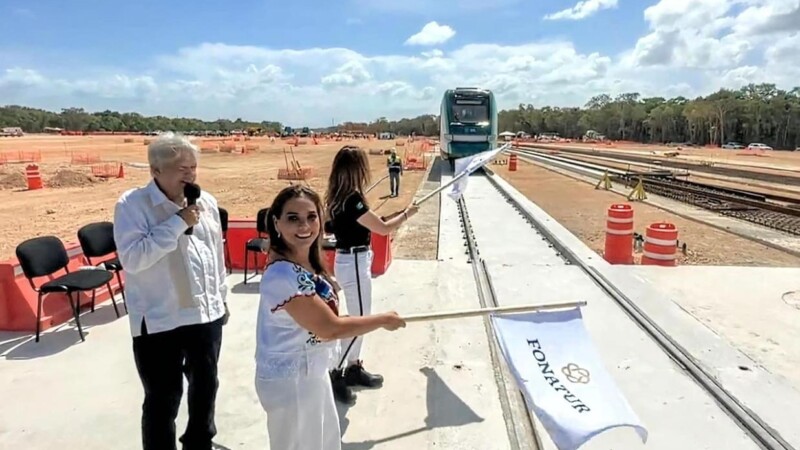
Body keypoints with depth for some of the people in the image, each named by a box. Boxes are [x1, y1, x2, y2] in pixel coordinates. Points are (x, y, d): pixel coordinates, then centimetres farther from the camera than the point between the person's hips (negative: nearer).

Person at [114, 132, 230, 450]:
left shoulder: (206, 201, 5)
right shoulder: (132, 205, -12)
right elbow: (132, 258, -23)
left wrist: (221, 297, 16)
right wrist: (178, 223, -23)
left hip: (206, 314, 6)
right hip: (159, 321, -5)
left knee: (205, 387, 21)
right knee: (162, 399, 7)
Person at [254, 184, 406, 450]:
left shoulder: (306, 262, -2)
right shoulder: (283, 275, -31)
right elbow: (329, 328, -27)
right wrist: (384, 320, -17)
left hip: (310, 373, 9)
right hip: (290, 381, -9)